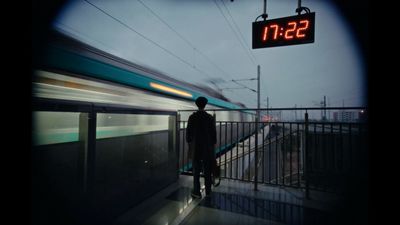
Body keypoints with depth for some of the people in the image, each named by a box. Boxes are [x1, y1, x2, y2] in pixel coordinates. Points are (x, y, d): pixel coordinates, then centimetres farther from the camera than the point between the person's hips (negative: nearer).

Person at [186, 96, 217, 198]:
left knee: (196, 170, 7)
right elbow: (214, 132, -3)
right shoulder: (210, 117, -5)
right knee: (207, 170, 10)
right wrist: (213, 144, 7)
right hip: (207, 147, 1)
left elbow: (188, 132, -4)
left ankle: (197, 192, 12)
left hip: (195, 146, -1)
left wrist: (189, 143, 10)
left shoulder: (192, 117, -6)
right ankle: (208, 191, 20)